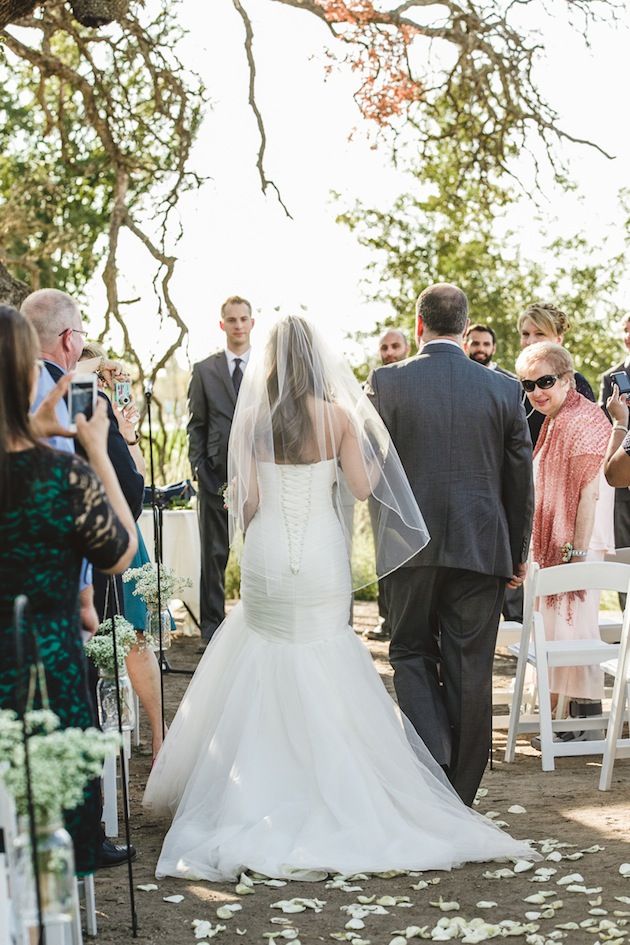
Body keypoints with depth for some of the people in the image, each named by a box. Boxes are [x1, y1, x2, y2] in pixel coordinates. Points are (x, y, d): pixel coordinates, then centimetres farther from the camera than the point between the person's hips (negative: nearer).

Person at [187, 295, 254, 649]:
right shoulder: (205, 370, 8)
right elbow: (196, 424, 7)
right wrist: (199, 468, -2)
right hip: (216, 476, 0)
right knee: (214, 555, 4)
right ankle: (212, 629, 11)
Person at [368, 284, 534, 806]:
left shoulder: (387, 383, -5)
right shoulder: (504, 389, 0)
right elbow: (520, 480, 5)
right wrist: (518, 553, 14)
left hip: (413, 545, -1)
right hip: (482, 546, 1)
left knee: (411, 652, 16)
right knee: (470, 670, 8)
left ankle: (434, 751, -5)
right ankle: (459, 797, 16)